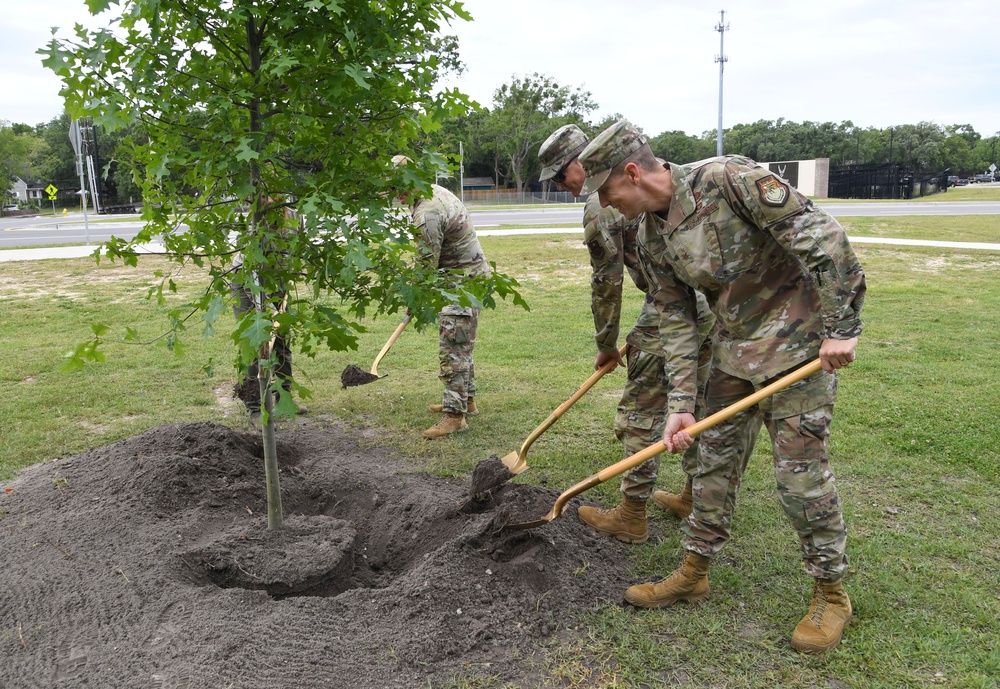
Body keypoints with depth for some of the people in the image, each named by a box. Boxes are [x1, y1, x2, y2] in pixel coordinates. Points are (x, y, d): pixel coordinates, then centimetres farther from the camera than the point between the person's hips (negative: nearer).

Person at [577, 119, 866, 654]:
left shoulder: (730, 179, -23)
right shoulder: (650, 238, -1)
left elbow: (823, 238, -22)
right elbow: (677, 321, 2)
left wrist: (842, 326, -21)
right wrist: (681, 404, -5)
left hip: (799, 342, -7)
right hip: (732, 349, 7)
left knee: (800, 472, -4)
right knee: (714, 460, 11)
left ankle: (831, 594, 17)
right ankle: (694, 574, 26)